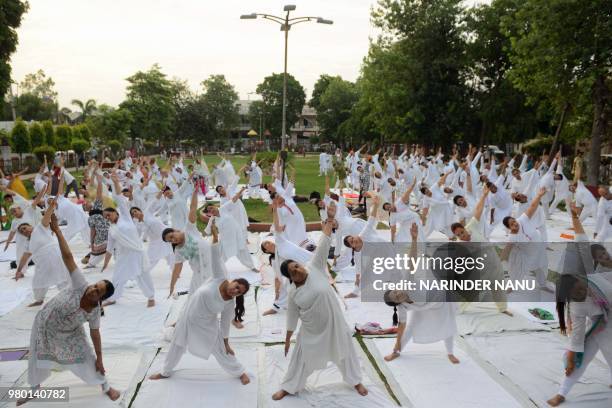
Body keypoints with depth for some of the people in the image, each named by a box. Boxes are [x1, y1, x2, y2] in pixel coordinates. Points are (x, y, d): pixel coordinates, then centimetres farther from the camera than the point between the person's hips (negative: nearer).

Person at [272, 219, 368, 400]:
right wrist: (288, 338, 5)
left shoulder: (315, 267, -14)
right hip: (312, 330, 0)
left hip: (334, 323, 0)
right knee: (301, 357, 13)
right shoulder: (293, 293, -9)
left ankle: (356, 381, 40)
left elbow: (322, 247, -20)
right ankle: (288, 387, 33)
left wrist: (328, 223, -24)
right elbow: (292, 316, 1)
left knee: (345, 351, 17)